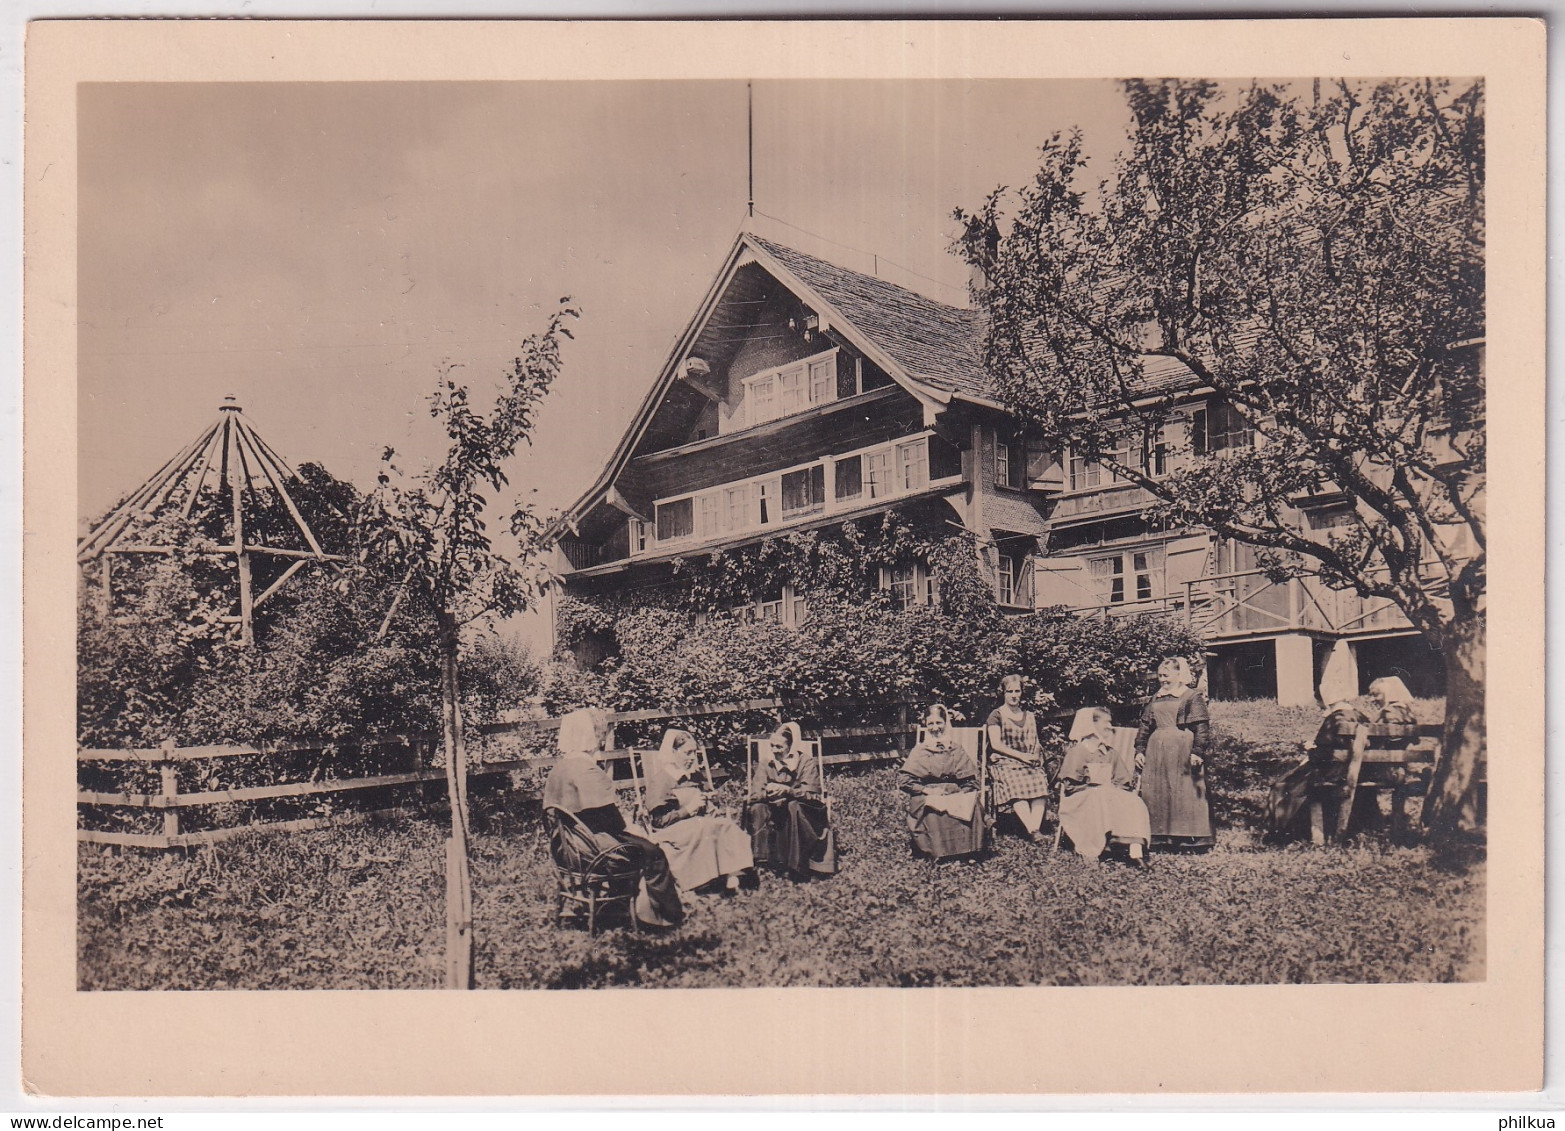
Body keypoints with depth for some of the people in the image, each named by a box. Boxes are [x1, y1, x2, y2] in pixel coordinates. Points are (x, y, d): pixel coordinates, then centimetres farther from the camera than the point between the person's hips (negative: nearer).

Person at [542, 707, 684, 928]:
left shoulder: (558, 769, 9)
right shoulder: (586, 769, -21)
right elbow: (610, 817, -22)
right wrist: (633, 831, -5)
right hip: (595, 845, -10)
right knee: (652, 853, -2)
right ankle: (671, 915, 9)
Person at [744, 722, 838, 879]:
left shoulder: (806, 764, -4)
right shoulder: (765, 764, 4)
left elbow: (811, 795, -18)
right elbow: (755, 795, -8)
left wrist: (787, 791, -35)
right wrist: (768, 792, -31)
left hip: (804, 815, -2)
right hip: (774, 816, 2)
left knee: (794, 806, -36)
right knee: (757, 808, -28)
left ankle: (798, 865, -36)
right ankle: (760, 862, -33)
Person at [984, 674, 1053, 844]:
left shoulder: (1030, 717, 21)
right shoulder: (996, 715, 7)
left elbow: (1035, 743, 18)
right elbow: (996, 744, -4)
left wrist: (1036, 756, -6)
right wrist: (1021, 755, -12)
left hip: (1029, 762, 4)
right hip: (1005, 762, -4)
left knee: (1040, 781, -31)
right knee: (1016, 785, -36)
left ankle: (1035, 827, -40)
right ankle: (1032, 830, -42)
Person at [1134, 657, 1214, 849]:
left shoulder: (1193, 697, -2)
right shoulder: (1156, 699, 17)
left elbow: (1201, 727, -8)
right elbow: (1145, 726, 20)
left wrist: (1197, 752, -17)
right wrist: (1140, 750, 13)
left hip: (1182, 751, -6)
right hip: (1157, 751, 6)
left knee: (1185, 793, -6)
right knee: (1154, 793, 5)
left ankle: (1191, 836, -3)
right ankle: (1160, 835, 12)